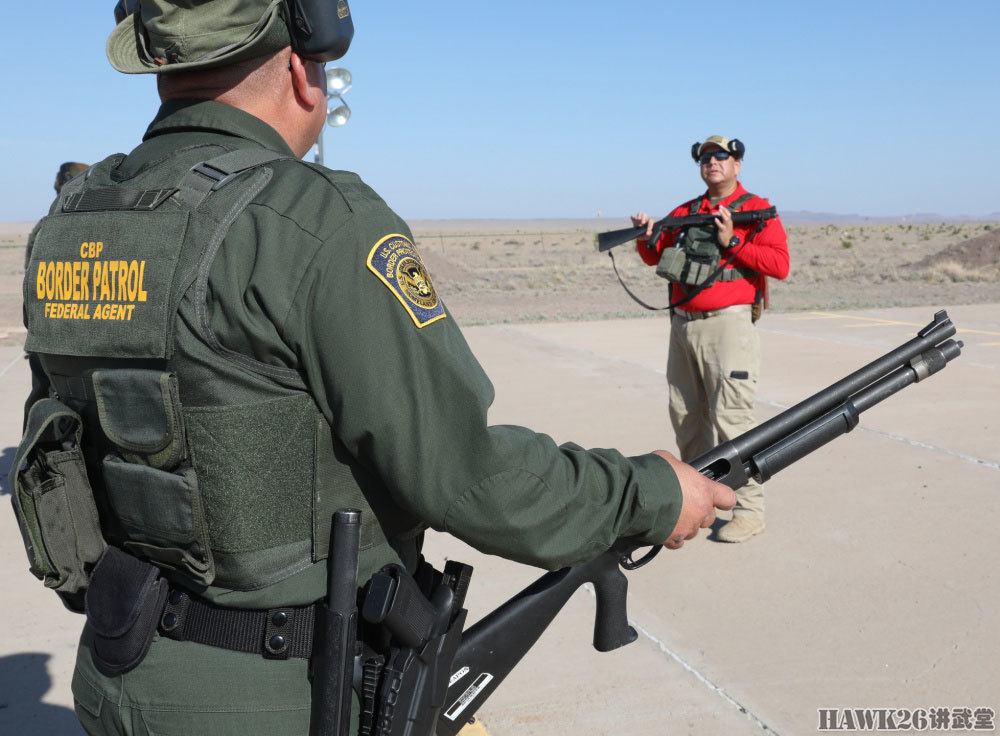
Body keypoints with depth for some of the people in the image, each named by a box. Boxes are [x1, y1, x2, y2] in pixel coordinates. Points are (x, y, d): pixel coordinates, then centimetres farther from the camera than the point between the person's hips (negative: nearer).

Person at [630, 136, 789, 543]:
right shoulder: (685, 212, 16)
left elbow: (780, 264, -9)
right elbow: (655, 257, 20)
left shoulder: (757, 211, 1)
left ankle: (749, 509, -2)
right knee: (686, 417, 10)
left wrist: (731, 242, -14)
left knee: (731, 418, -10)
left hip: (728, 325, -6)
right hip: (683, 326, 6)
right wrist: (647, 236, -1)